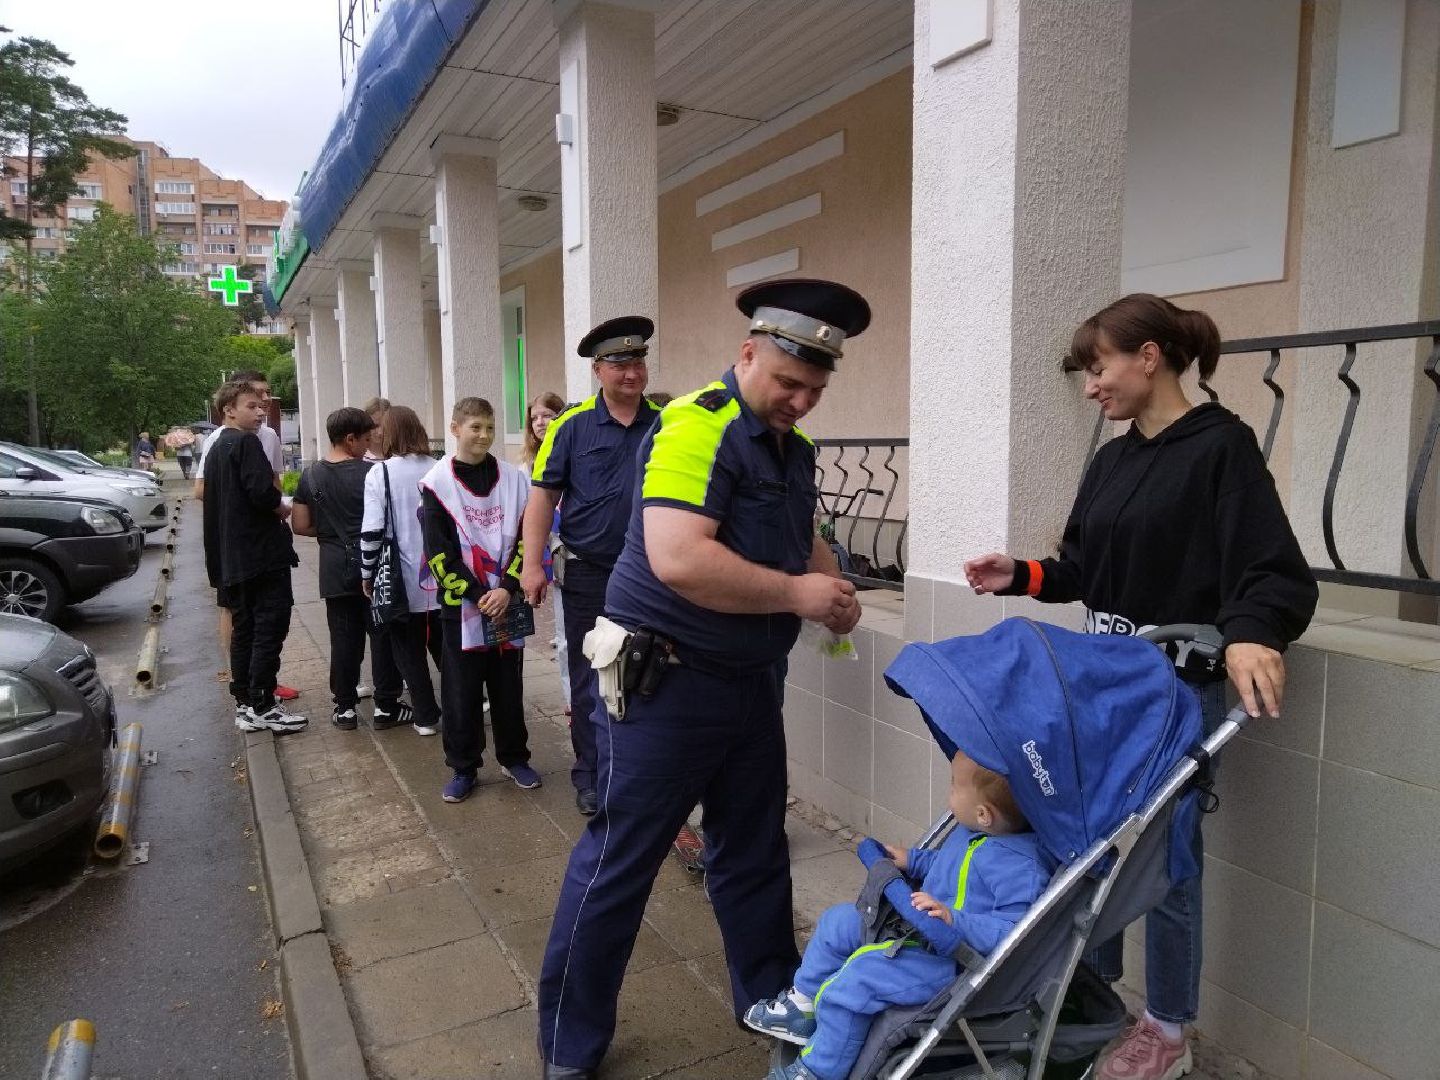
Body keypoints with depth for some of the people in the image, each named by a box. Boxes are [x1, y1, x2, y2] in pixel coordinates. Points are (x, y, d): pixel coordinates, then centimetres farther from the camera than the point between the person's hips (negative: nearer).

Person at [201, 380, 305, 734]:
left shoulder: (216, 448, 18)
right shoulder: (246, 443, -11)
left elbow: (209, 497, 20)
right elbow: (262, 492, -24)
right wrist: (284, 510, -4)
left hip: (232, 558, 10)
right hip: (263, 552, -10)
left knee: (244, 628, 13)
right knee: (270, 628, -6)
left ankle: (245, 704, 19)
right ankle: (262, 706, -4)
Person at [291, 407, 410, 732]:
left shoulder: (311, 476, 4)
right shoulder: (370, 473, -10)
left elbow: (300, 526, 5)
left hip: (335, 570, 4)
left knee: (344, 638, 9)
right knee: (383, 636, 4)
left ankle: (344, 708, 15)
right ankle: (386, 707, 9)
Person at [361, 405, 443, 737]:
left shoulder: (379, 473, -9)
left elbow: (372, 530, -13)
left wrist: (367, 575, 0)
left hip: (403, 581, -2)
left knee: (410, 650, 10)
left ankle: (427, 717, 14)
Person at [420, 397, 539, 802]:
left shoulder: (514, 479, 3)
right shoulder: (436, 483, -4)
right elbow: (439, 552, -8)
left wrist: (507, 589, -11)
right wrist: (477, 595, -14)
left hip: (508, 603, 2)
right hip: (460, 604, -2)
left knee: (508, 685, 11)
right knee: (461, 690, 6)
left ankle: (514, 757, 27)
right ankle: (463, 767, 20)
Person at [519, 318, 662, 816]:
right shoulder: (573, 425, -4)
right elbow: (543, 496, -3)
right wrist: (532, 564, -9)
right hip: (589, 574, -2)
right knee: (590, 680, 9)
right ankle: (590, 775, 23)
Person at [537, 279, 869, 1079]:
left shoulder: (795, 445, 10)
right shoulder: (697, 427, -19)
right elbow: (678, 561, -31)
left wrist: (836, 587, 1)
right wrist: (797, 595, -22)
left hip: (752, 681, 8)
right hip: (666, 680, -8)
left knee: (755, 851, 20)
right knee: (619, 860, 4)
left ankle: (772, 1000, 39)